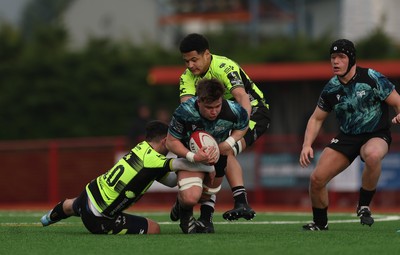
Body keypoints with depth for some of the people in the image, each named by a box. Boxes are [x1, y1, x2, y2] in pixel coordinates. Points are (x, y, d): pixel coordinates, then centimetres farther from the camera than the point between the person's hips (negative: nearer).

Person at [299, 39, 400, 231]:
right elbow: (317, 118, 9)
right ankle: (320, 223, 20)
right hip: (346, 137, 4)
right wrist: (307, 145, -6)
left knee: (372, 155, -41)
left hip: (376, 135, -4)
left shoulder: (372, 78, -15)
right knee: (316, 179, -7)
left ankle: (364, 206, -19)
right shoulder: (331, 89, -2)